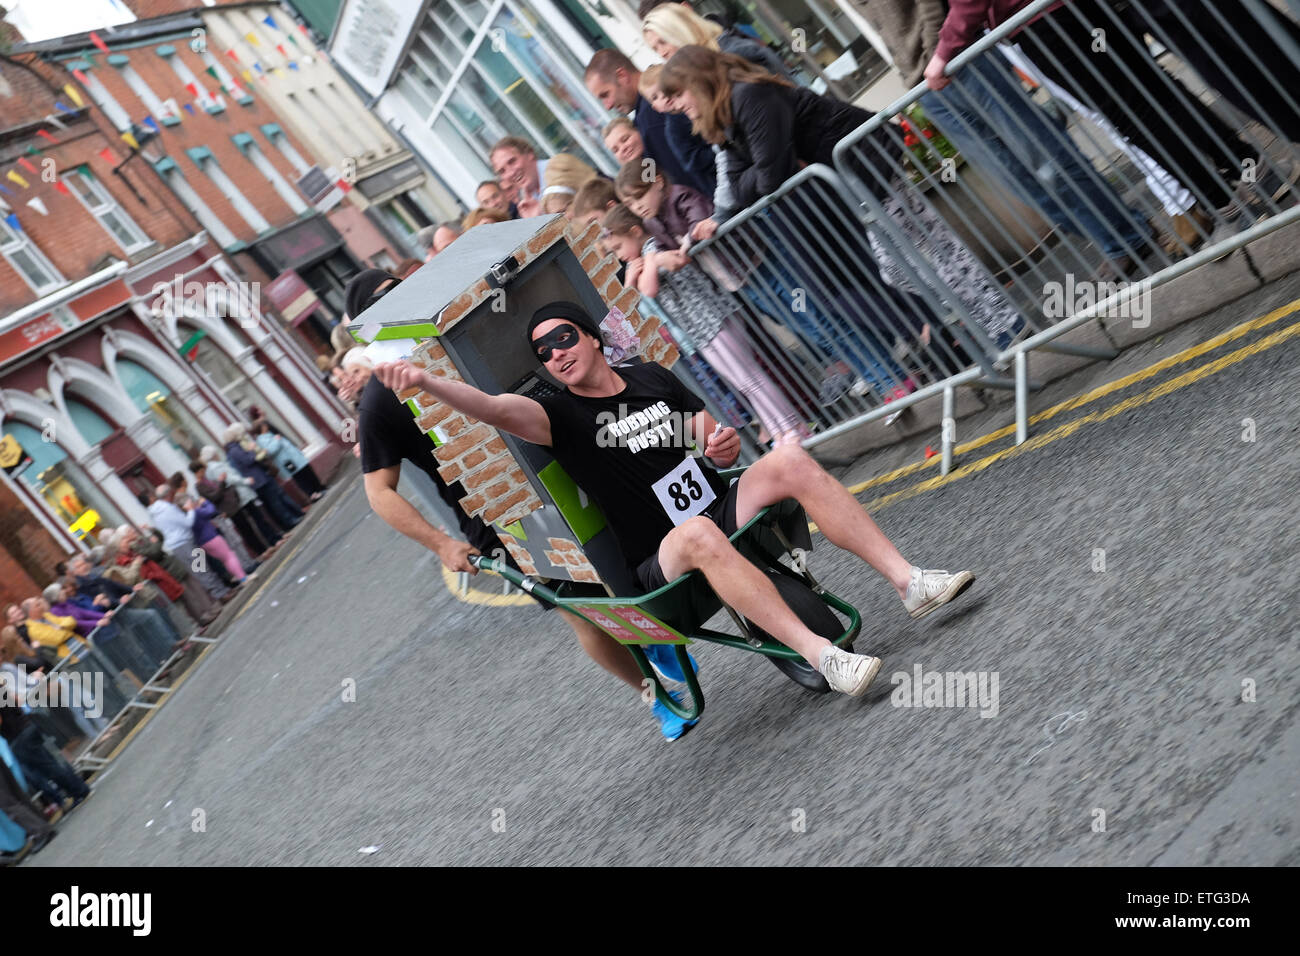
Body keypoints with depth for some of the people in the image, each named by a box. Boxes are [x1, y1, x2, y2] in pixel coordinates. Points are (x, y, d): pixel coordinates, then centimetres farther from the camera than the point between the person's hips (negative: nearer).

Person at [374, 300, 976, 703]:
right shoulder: (562, 417, -3)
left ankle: (910, 583, -20)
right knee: (698, 534, -40)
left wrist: (725, 443, -7)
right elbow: (498, 410, -24)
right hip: (661, 567, -5)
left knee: (789, 460, -20)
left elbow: (715, 444, 18)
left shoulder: (651, 377, 12)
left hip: (725, 510, 5)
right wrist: (424, 382, -41)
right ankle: (824, 658, -43)